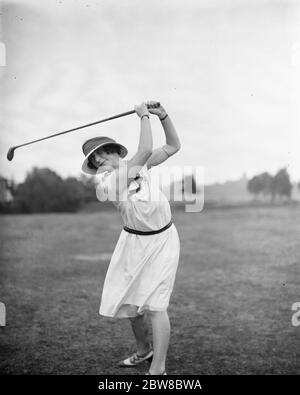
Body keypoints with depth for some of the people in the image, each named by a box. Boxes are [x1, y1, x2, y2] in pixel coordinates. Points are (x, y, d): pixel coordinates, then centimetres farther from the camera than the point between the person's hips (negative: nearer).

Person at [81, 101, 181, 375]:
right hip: (134, 240, 1)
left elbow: (173, 146, 6)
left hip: (163, 239, 0)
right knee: (131, 302, 12)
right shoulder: (106, 183, -14)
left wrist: (163, 115, -6)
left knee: (155, 304, -9)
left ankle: (158, 369, -6)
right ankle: (144, 350, 39)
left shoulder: (137, 164, -1)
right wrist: (144, 116, -14)